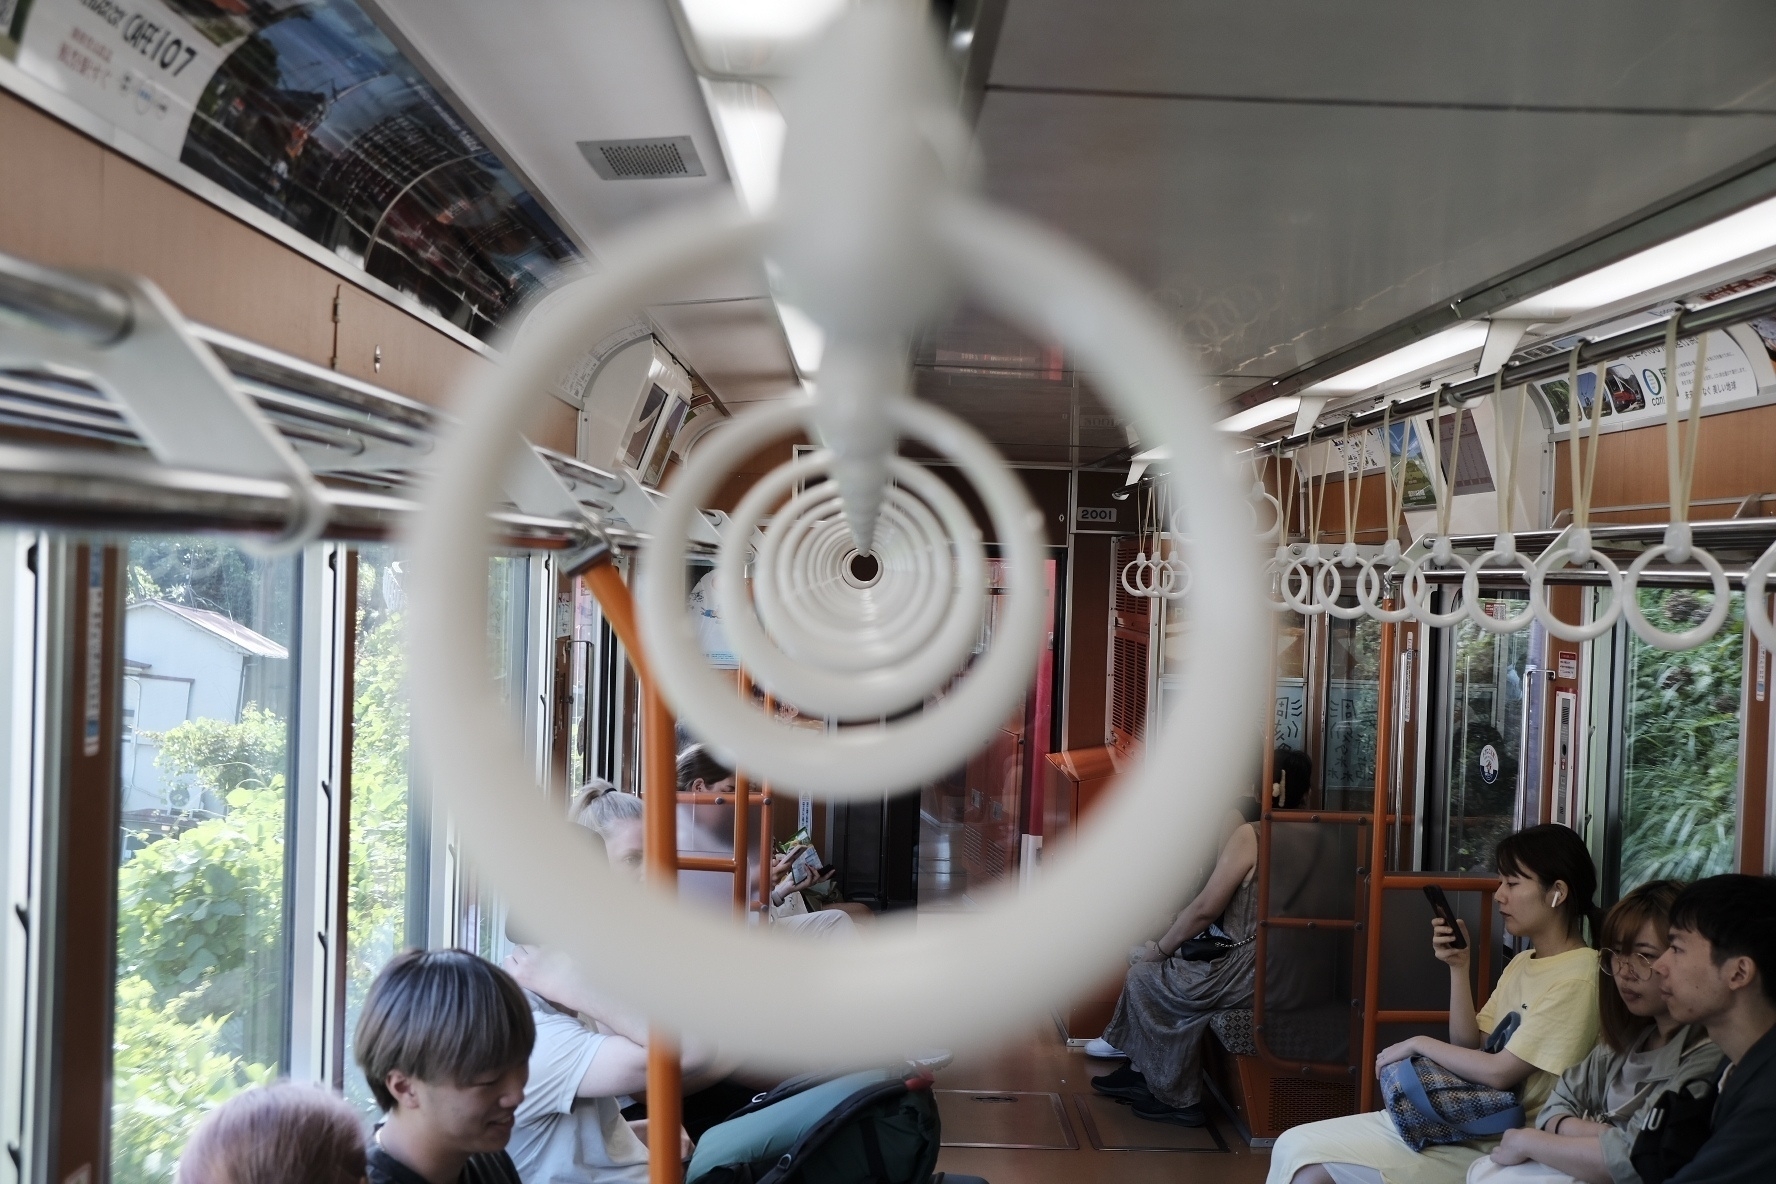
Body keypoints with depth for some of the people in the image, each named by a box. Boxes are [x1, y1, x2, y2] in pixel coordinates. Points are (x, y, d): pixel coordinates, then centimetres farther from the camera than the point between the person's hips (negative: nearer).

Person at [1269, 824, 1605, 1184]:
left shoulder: (1575, 979, -16)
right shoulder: (1523, 963, 14)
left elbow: (1500, 1072, -19)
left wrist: (1420, 1044, -6)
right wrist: (1458, 966, 0)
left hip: (1494, 1146, -9)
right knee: (1297, 1146, -3)